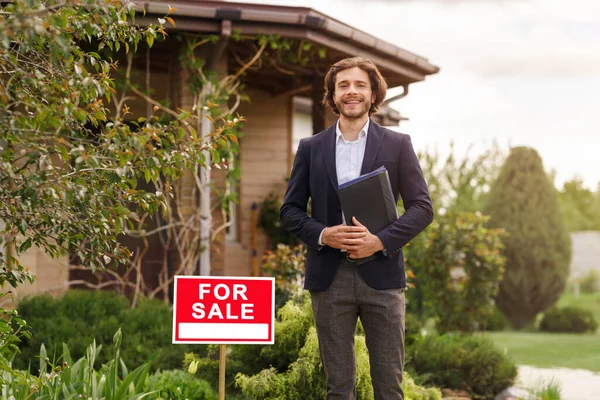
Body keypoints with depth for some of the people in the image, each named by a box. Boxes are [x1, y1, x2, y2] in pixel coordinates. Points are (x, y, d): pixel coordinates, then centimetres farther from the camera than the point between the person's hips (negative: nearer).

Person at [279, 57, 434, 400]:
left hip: (381, 275, -1)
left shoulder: (398, 145, 5)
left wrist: (381, 240, -14)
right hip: (329, 277, 1)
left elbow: (422, 207, 1)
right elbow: (290, 210, 9)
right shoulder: (311, 148, 9)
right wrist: (322, 234, -11)